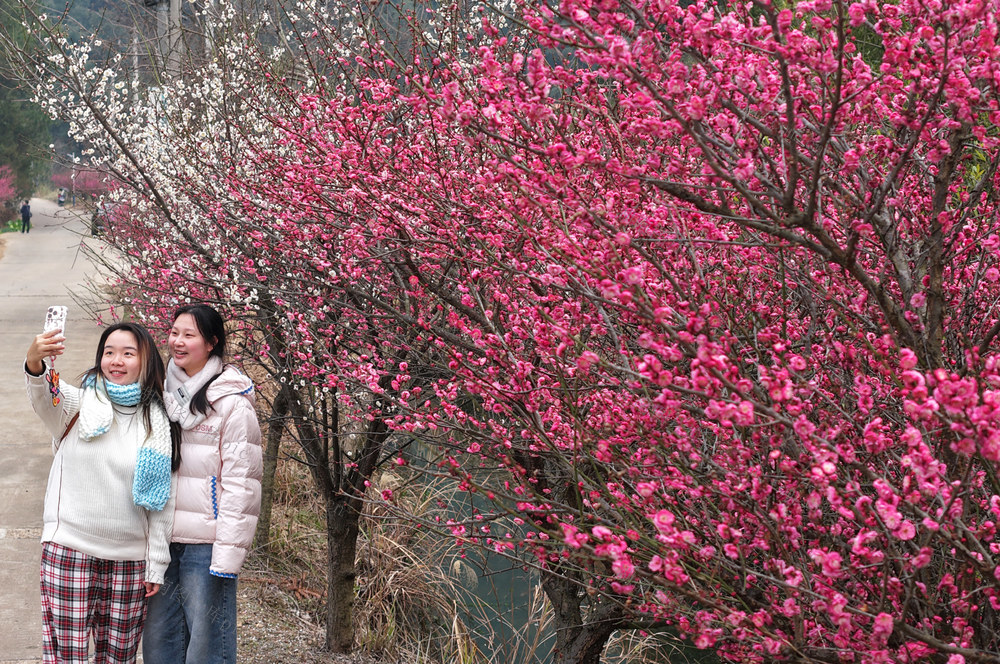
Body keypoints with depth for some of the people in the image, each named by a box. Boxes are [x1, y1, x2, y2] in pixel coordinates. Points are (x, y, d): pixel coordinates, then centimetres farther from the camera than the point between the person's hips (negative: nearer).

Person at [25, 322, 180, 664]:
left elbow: (162, 502, 8)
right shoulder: (79, 403, 1)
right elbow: (44, 400, -24)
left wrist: (156, 565, 5)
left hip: (128, 559, 2)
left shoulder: (157, 422, 6)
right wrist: (35, 365, -47)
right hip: (69, 551, -2)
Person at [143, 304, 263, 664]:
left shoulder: (231, 402, -8)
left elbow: (240, 483, -11)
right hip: (161, 539, 6)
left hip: (205, 541, -6)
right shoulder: (163, 391, 12)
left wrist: (228, 553, -16)